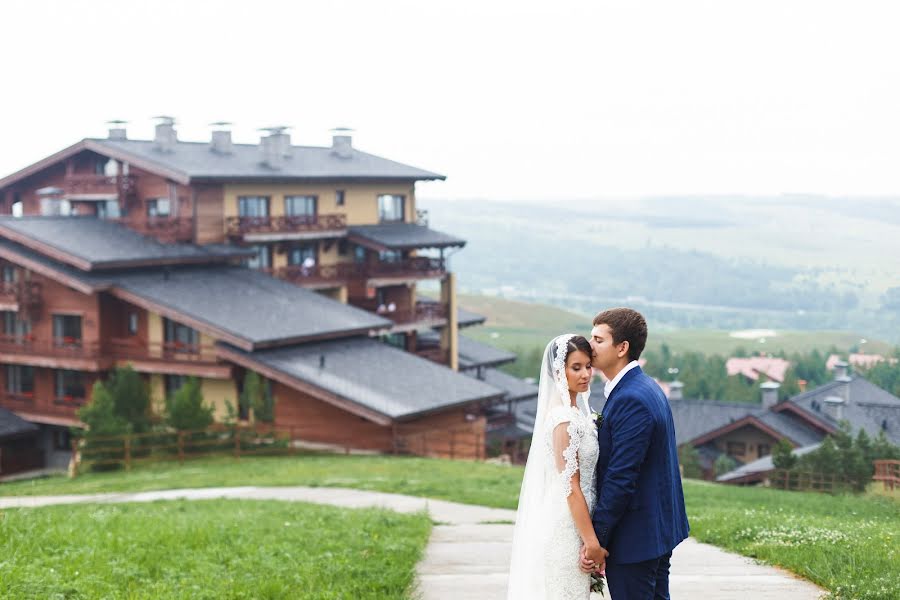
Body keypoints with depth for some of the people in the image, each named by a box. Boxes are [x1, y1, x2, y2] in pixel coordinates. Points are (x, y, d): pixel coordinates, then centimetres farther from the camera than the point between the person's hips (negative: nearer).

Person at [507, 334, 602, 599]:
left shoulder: (574, 410, 9)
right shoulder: (565, 418, -18)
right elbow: (571, 486, -19)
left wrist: (589, 538, 16)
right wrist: (592, 541, -17)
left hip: (560, 523, 9)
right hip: (565, 527, -9)